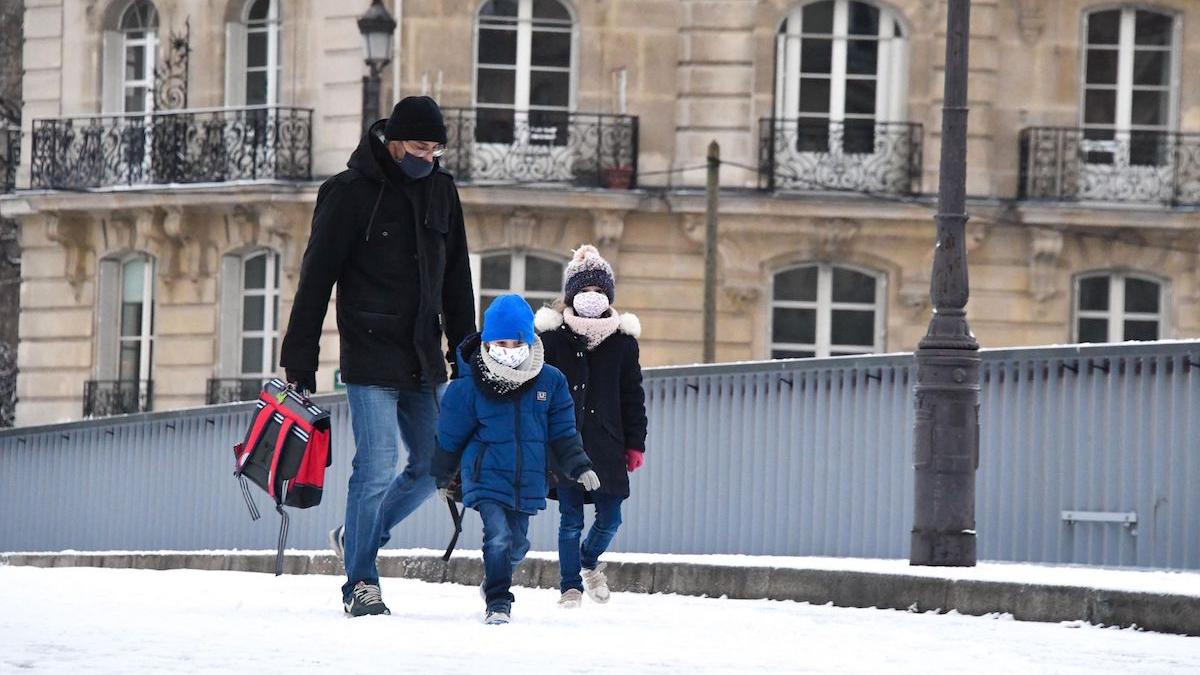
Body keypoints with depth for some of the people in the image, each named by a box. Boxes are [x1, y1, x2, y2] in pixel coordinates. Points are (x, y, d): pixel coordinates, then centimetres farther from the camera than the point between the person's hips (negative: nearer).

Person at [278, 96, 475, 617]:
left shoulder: (441, 191, 11)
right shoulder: (350, 193, -7)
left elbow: (456, 279, 20)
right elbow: (316, 279, -6)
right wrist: (300, 363, -9)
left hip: (423, 361, 6)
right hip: (370, 357, -6)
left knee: (435, 465, 7)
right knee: (377, 466, -11)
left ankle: (357, 536, 27)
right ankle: (360, 583, -2)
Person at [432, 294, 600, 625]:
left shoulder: (549, 382, -3)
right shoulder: (469, 386, -10)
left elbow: (562, 432, 8)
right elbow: (449, 436, 2)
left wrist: (579, 466, 2)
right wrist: (442, 478, 10)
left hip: (527, 482, 4)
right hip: (486, 478, -4)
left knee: (516, 544, 15)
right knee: (498, 537, -19)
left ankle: (495, 579, 44)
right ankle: (498, 603, -10)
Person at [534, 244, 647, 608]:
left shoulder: (622, 339, 6)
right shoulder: (552, 335, 0)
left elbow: (633, 396, 10)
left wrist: (635, 443, 7)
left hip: (606, 445, 2)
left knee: (609, 517, 6)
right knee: (570, 519, 0)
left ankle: (589, 561, 36)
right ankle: (571, 585, 13)